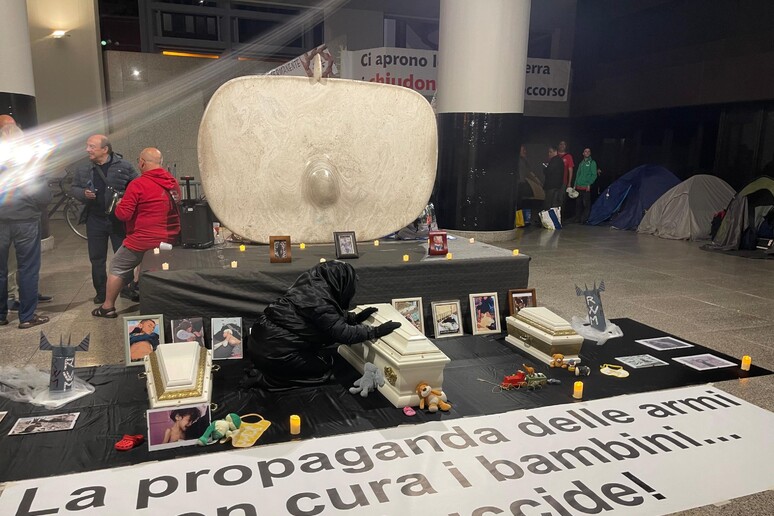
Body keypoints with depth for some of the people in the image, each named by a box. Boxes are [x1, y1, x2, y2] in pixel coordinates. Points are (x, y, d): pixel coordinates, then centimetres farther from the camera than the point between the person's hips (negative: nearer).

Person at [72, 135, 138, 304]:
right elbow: (74, 188, 14)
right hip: (95, 219, 3)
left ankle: (127, 289, 19)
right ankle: (101, 293, 21)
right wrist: (83, 194, -7)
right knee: (97, 258, 9)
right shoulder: (83, 169, 4)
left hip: (119, 219, -3)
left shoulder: (123, 166, -5)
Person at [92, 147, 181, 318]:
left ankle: (108, 307, 21)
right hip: (171, 240, 6)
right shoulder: (173, 182, 2)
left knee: (118, 268, 13)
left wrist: (119, 205, 7)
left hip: (144, 241, -5)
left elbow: (123, 214, -16)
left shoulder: (138, 184, -16)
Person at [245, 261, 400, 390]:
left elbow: (332, 315, 20)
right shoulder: (319, 300, -21)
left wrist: (354, 317, 13)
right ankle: (264, 379, 0)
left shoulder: (312, 284, 5)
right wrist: (375, 331, -12)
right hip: (273, 352, -9)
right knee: (323, 371, 6)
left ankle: (264, 369, 15)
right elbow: (342, 333, -19)